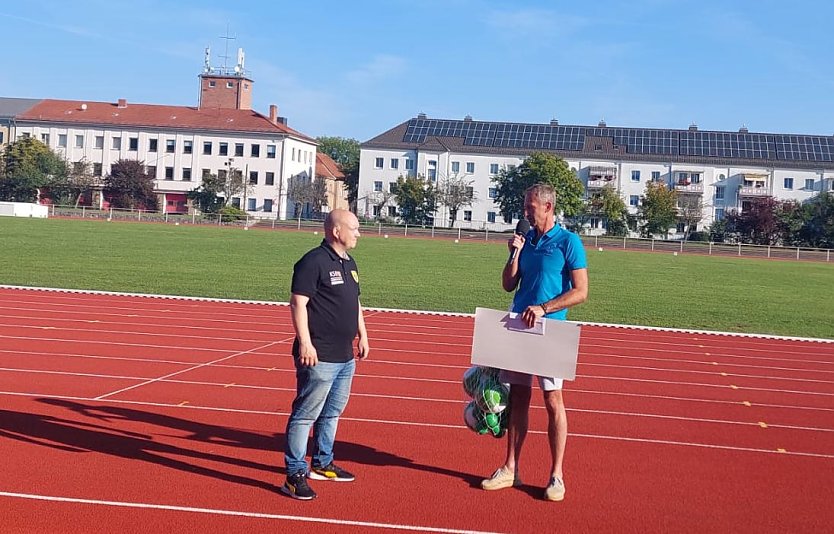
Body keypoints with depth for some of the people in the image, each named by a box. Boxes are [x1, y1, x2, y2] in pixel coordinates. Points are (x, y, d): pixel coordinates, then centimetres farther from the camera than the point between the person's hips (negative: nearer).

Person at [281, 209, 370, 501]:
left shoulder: (349, 263, 15)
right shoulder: (313, 262, -13)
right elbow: (298, 303, -18)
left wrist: (363, 335, 22)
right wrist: (305, 343, -23)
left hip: (345, 356, 10)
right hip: (319, 357, -10)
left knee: (332, 413, 19)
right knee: (305, 415, -4)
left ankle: (322, 464, 33)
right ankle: (295, 475, 1)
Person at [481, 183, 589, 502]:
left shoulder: (568, 242, -6)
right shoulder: (525, 240, 11)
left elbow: (580, 292, -10)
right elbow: (509, 285, 11)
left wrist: (543, 309, -18)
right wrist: (515, 253, -3)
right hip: (519, 327, 5)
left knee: (553, 400, -1)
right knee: (517, 398, 9)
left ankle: (557, 476, 8)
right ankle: (510, 469, 17)